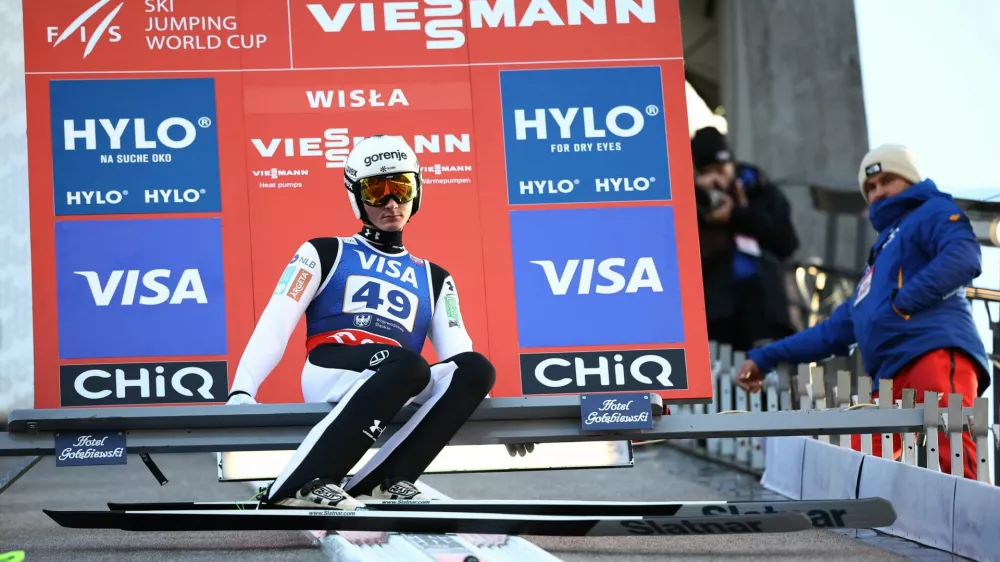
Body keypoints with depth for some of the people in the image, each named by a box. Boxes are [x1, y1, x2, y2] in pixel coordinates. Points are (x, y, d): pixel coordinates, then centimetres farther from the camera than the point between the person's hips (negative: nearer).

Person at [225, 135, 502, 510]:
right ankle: (297, 486, -39)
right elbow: (276, 322, 6)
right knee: (405, 363, -37)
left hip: (402, 390, 4)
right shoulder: (325, 253, 16)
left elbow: (457, 354, 15)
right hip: (329, 374, -4)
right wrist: (242, 391, -9)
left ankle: (381, 481, -29)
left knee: (476, 368, -25)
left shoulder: (434, 279, 26)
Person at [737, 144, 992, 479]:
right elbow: (837, 329, 40)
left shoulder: (933, 212, 16)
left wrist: (903, 302, -12)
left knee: (952, 453, -28)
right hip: (891, 378, 8)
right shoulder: (880, 256, 39)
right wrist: (764, 358, 35)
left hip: (936, 351, -8)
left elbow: (964, 257, -7)